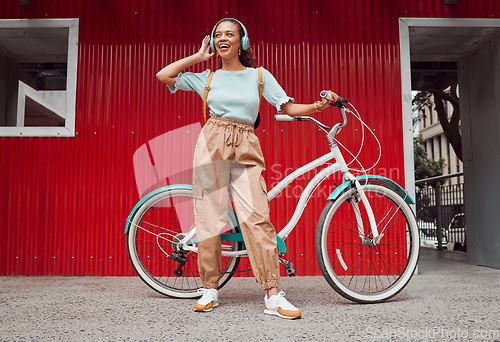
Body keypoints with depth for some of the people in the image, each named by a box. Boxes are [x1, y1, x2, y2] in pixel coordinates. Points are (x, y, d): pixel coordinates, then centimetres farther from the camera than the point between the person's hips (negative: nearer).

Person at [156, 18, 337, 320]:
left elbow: (289, 107, 8)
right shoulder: (207, 78, 14)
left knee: (257, 217, -12)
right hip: (212, 146, 1)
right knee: (209, 218, -1)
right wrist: (200, 56, 14)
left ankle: (273, 295, -8)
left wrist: (317, 106, -9)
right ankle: (210, 289, 12)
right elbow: (163, 76, 11)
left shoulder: (259, 75, 12)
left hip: (245, 150, -1)